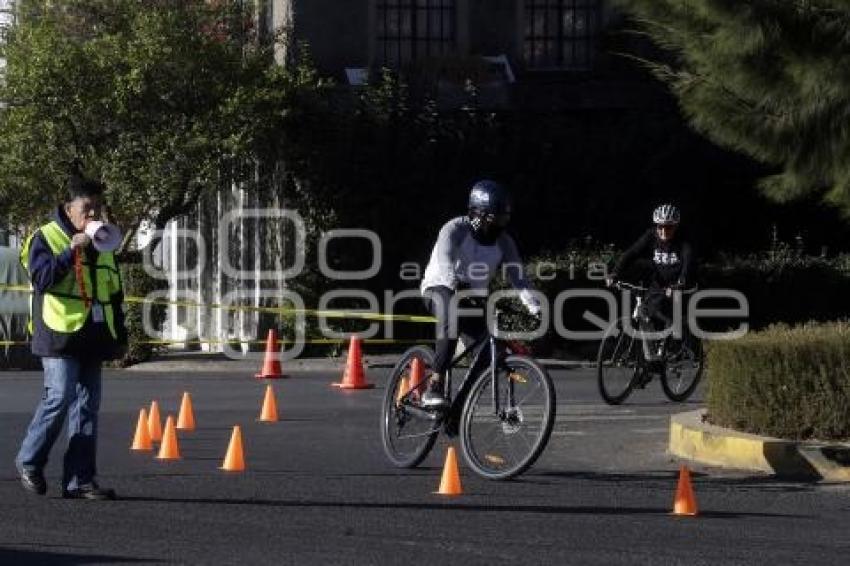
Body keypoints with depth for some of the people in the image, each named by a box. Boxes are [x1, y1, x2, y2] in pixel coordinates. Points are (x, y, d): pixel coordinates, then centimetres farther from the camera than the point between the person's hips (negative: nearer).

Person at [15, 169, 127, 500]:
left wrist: (119, 335, 18)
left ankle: (79, 480, 3)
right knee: (59, 398, -14)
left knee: (87, 407, 2)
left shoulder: (102, 245, 19)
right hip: (59, 335, -7)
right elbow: (42, 277, -16)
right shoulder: (45, 238, -1)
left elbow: (114, 295, 23)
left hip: (92, 337, 7)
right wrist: (72, 251, -21)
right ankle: (29, 461, 6)